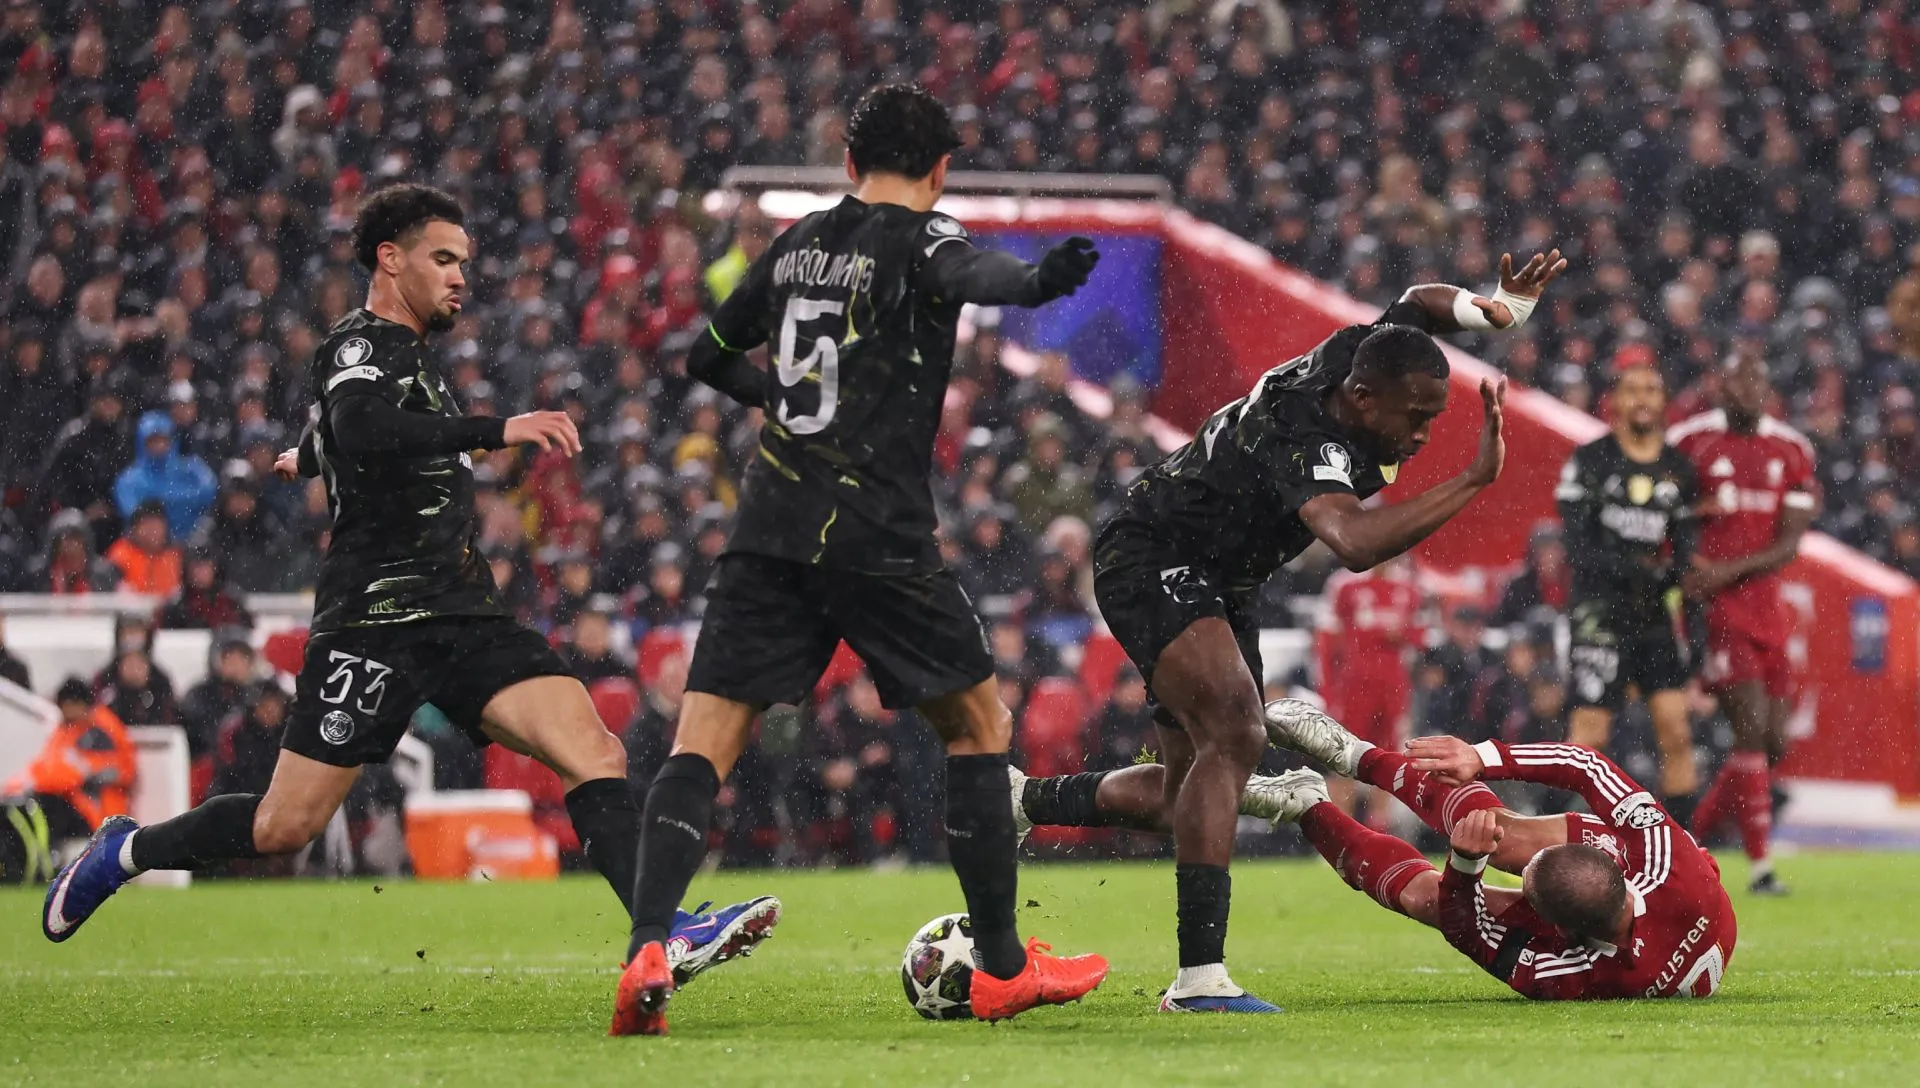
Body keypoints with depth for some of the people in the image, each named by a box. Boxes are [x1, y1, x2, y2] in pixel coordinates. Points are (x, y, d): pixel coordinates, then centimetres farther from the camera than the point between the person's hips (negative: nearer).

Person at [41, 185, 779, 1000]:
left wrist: (309, 458, 65)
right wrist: (498, 432, -39)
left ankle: (667, 937, -23)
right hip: (376, 619, -8)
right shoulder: (360, 346, -8)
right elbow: (362, 428, -32)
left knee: (596, 754, -13)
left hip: (460, 620, 8)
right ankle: (125, 852, 20)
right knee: (284, 827, -4)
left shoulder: (406, 353, 21)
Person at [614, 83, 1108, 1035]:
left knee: (702, 742, 1)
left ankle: (646, 950, -20)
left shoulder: (797, 244, 16)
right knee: (978, 723, 12)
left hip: (767, 529, 5)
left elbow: (707, 356, 29)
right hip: (875, 540, -5)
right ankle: (1001, 968, 15)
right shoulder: (917, 238, -1)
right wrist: (1037, 279, -49)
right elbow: (971, 275, -27)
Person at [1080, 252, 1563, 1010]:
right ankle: (1199, 975, -35)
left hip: (1218, 583, 10)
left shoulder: (1357, 356, -10)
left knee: (1189, 789, 14)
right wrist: (1474, 480, -54)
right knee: (1234, 736, -30)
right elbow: (1354, 544, -55)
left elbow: (1419, 302, 13)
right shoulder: (1306, 440, -35)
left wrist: (1498, 309, -9)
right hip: (1152, 564, -10)